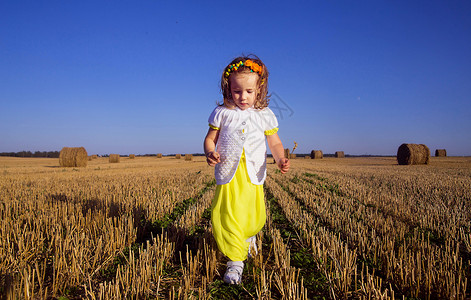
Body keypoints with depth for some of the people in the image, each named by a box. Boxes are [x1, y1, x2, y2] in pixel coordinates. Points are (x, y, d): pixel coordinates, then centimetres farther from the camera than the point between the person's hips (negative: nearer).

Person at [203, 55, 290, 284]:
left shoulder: (264, 115, 3)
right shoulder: (222, 113, 1)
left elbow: (275, 143, 6)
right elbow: (210, 138, 7)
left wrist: (281, 160, -14)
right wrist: (210, 153, -15)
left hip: (253, 175, 1)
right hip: (228, 174, -1)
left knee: (254, 218, 11)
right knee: (227, 216, -10)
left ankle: (249, 237, 47)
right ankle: (236, 261, 4)